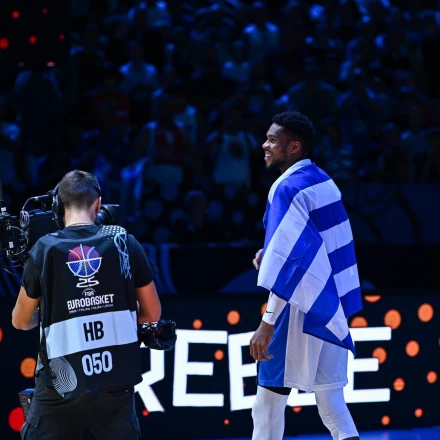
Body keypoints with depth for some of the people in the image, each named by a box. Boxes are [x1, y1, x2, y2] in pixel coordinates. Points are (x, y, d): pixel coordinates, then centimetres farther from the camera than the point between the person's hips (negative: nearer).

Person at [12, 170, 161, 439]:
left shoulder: (45, 249, -3)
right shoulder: (124, 243, 0)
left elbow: (21, 322, 8)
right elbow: (152, 314, 8)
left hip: (61, 384, -2)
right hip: (116, 380, 2)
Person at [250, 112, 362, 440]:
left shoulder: (288, 189, -16)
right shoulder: (323, 181, 10)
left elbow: (289, 258, -23)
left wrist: (268, 322, -25)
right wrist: (272, 251, 12)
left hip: (303, 302, -8)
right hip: (331, 301, 8)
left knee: (271, 389, 2)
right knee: (326, 387, 11)